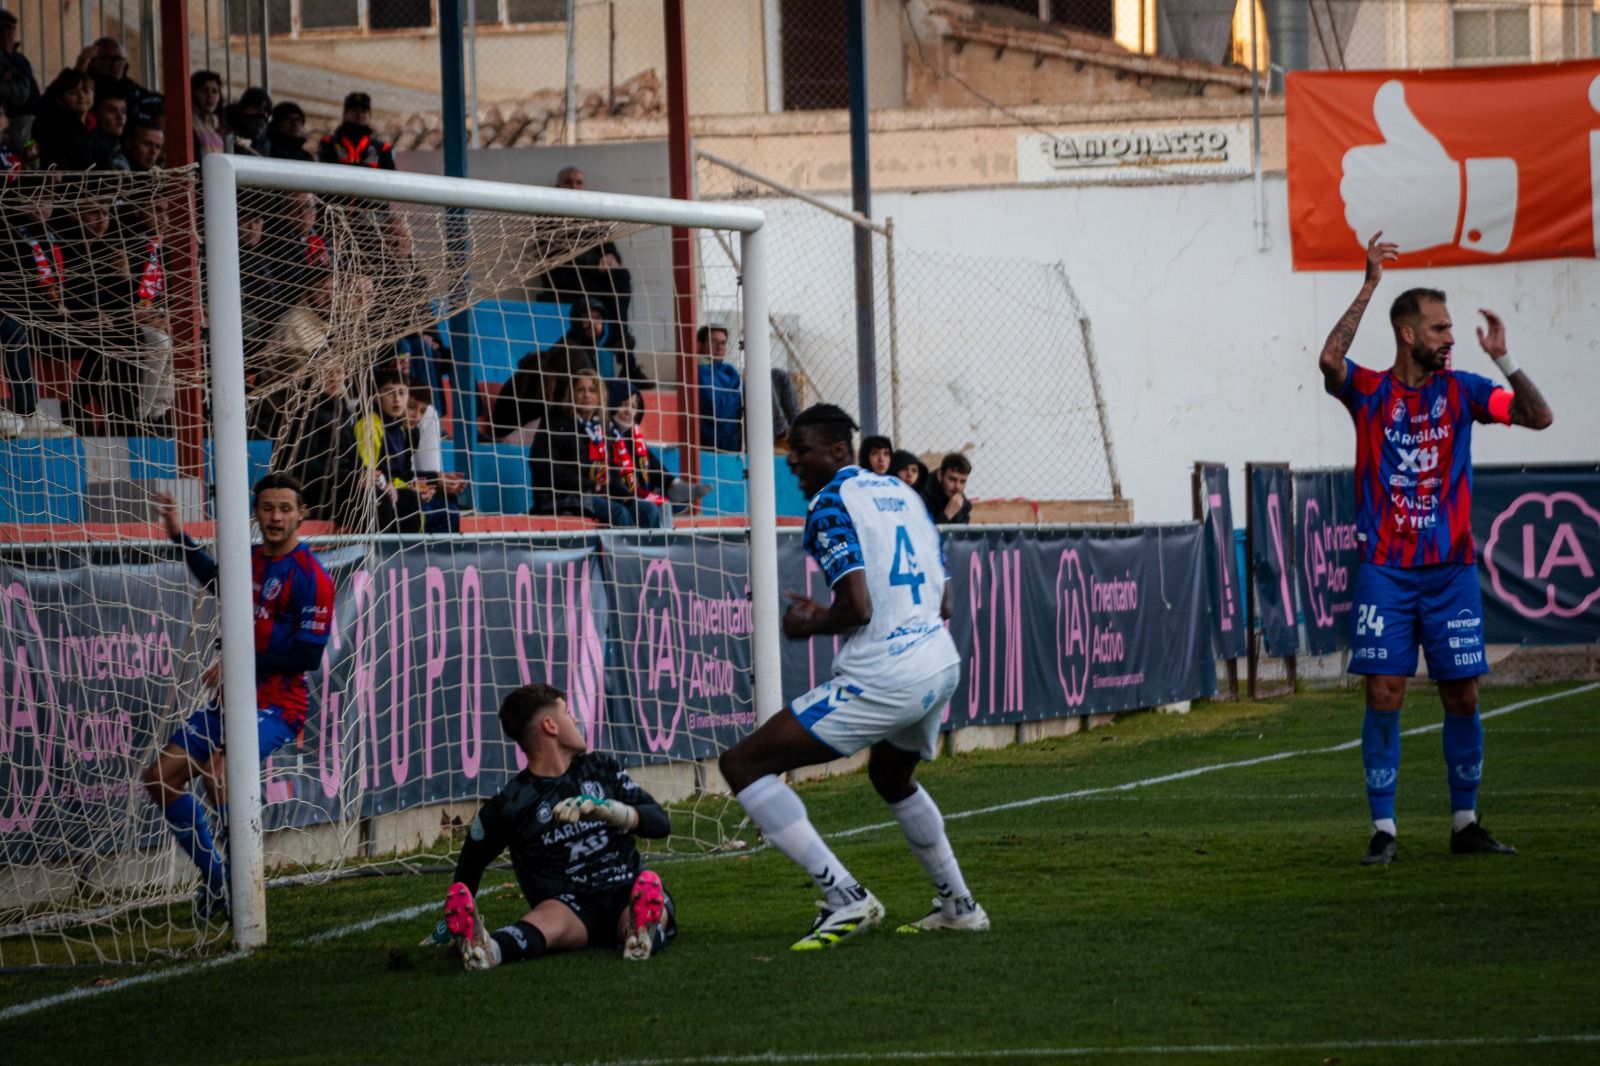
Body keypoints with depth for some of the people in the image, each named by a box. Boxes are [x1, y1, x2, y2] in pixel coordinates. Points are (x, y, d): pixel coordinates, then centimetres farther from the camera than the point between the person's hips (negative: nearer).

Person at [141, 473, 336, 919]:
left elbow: (308, 654, -18)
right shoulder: (250, 560, 12)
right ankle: (216, 879, 15)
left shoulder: (309, 576, -12)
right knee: (160, 778, 3)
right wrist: (179, 535, 35)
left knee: (218, 765, -33)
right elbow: (216, 581, 37)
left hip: (277, 706, -8)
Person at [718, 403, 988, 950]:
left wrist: (809, 624, 1)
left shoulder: (830, 504, -8)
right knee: (892, 777, 38)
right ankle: (958, 905, 42)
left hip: (881, 679, -9)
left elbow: (857, 607, -19)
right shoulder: (902, 493, 17)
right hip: (940, 665, 9)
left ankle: (846, 898, -10)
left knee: (743, 764, -5)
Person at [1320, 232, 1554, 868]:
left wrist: (1504, 361, -13)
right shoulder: (1369, 392, 0)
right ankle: (1383, 831, 0)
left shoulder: (1461, 390, 5)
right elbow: (1331, 359, -21)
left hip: (1451, 570, 2)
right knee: (1384, 696, -5)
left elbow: (1538, 417, 0)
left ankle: (1465, 823, 16)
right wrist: (1369, 287, -24)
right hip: (1384, 571, -2)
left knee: (1462, 696, 4)